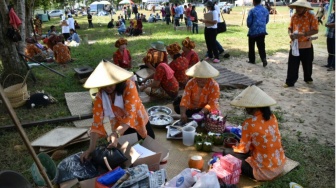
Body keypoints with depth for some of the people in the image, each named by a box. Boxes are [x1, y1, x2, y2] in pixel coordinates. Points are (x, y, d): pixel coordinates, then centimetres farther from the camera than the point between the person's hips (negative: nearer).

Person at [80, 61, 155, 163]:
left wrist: (116, 134, -53)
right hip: (120, 129, 2)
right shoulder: (100, 96, -22)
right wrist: (91, 148, -38)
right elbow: (97, 122, -26)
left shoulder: (128, 86, -32)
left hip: (139, 124, -1)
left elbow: (130, 115, -39)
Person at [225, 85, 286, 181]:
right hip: (281, 164, 8)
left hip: (265, 171, -8)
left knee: (227, 153, -1)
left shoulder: (249, 124, -22)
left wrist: (233, 147, 11)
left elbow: (243, 149, -12)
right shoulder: (272, 117, -2)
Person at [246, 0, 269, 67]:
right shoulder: (265, 10, 5)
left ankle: (252, 60, 20)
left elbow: (249, 22, -10)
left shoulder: (252, 11, -13)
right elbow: (267, 21, 13)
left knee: (251, 47, 12)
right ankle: (264, 59, -12)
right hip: (262, 31, 4)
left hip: (253, 31, -4)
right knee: (261, 46, 6)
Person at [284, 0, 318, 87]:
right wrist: (290, 33, -11)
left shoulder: (311, 17, -10)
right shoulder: (294, 16, 3)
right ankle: (290, 82, 7)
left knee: (307, 64, 13)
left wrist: (302, 34, -26)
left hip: (306, 45, -2)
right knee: (292, 64, 1)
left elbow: (315, 30, -14)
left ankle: (308, 78, 35)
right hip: (294, 44, 3)